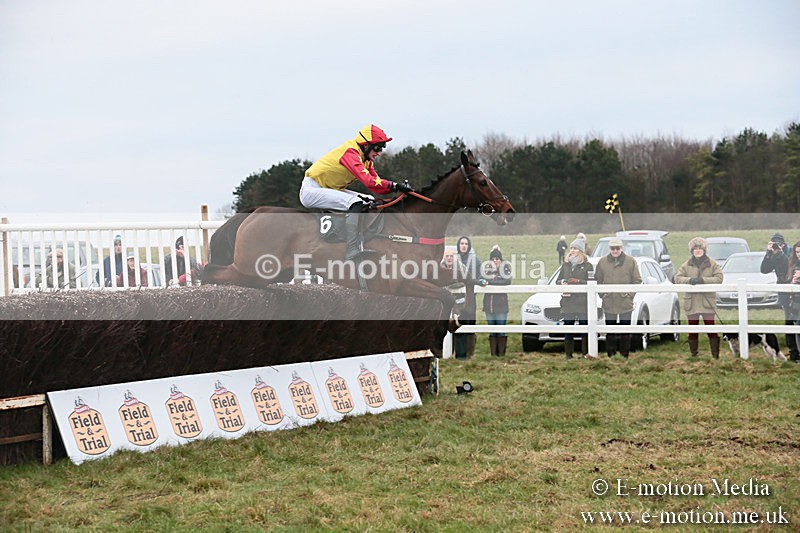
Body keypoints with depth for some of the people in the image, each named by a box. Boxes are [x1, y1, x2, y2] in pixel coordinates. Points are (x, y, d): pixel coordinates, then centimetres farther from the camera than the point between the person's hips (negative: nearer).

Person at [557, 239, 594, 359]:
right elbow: (557, 281, 17)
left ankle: (585, 354, -2)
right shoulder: (566, 265, 18)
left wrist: (578, 281, -17)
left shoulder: (587, 266, 4)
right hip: (568, 303, 4)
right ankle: (569, 355, 5)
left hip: (583, 303, -4)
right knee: (568, 331, 2)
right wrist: (562, 282, -6)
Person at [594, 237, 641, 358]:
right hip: (609, 303, 1)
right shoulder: (602, 262, 4)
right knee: (610, 331, 5)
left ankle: (624, 356, 10)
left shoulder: (631, 262, -1)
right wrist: (603, 294, -1)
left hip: (625, 303, -1)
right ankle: (611, 356, 11)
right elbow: (597, 281, 9)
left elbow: (637, 280, 2)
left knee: (625, 332, 4)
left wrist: (629, 293, -6)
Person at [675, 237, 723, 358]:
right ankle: (694, 355, 15)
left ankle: (715, 355, -2)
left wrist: (703, 280, -18)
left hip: (707, 302, -3)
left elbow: (719, 278, -6)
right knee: (692, 331, 7)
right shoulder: (687, 264, 9)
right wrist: (689, 280, -16)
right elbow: (677, 278, 3)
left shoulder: (712, 264, 3)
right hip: (691, 303, 3)